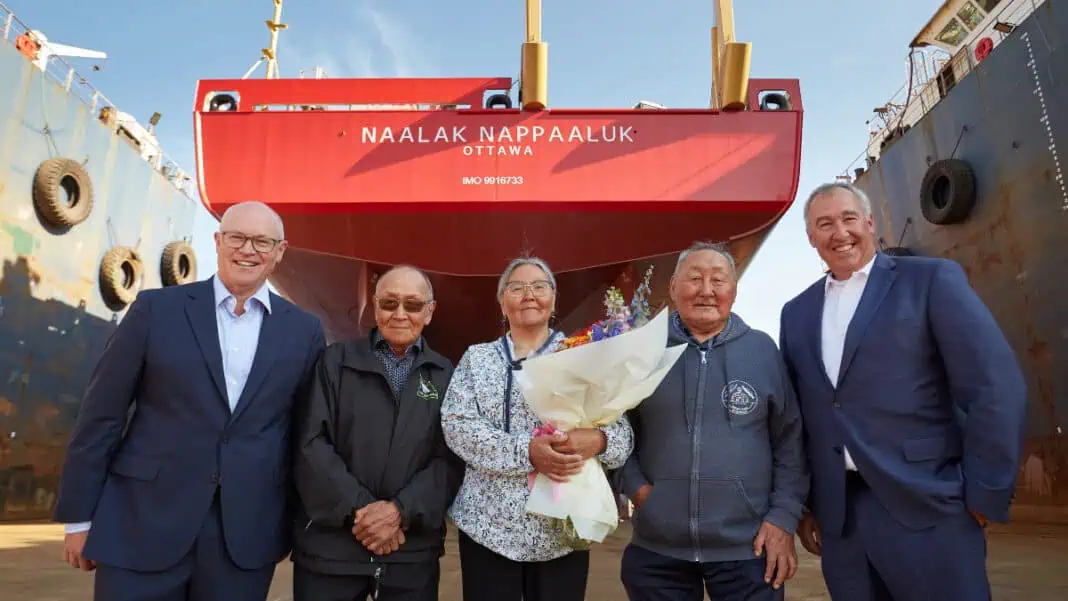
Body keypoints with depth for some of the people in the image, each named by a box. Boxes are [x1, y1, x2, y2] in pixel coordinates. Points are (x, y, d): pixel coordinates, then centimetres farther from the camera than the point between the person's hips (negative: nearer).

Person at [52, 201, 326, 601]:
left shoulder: (303, 331, 3)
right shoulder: (156, 309, -1)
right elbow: (101, 415, 1)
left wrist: (293, 521, 9)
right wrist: (79, 515, 1)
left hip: (247, 534, 1)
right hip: (142, 526, -1)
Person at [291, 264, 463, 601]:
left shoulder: (447, 377, 5)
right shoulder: (335, 361, 4)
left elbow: (451, 458, -2)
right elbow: (312, 445, -4)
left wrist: (401, 510, -15)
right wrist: (358, 510, -13)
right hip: (330, 545, 0)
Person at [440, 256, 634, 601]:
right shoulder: (477, 358, 7)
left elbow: (622, 428, 0)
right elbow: (457, 426, -6)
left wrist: (597, 440, -23)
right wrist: (526, 452, -21)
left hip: (563, 529, 0)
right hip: (488, 525, 1)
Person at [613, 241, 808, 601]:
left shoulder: (763, 349, 1)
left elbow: (789, 440, 4)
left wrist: (784, 517, -2)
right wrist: (634, 485, -6)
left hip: (748, 548, 0)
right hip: (656, 548, 1)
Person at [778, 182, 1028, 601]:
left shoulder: (932, 279, -1)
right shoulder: (797, 313, 12)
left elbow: (996, 387, -7)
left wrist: (984, 496, -8)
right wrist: (801, 504, 11)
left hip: (926, 509, -4)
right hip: (835, 518, 4)